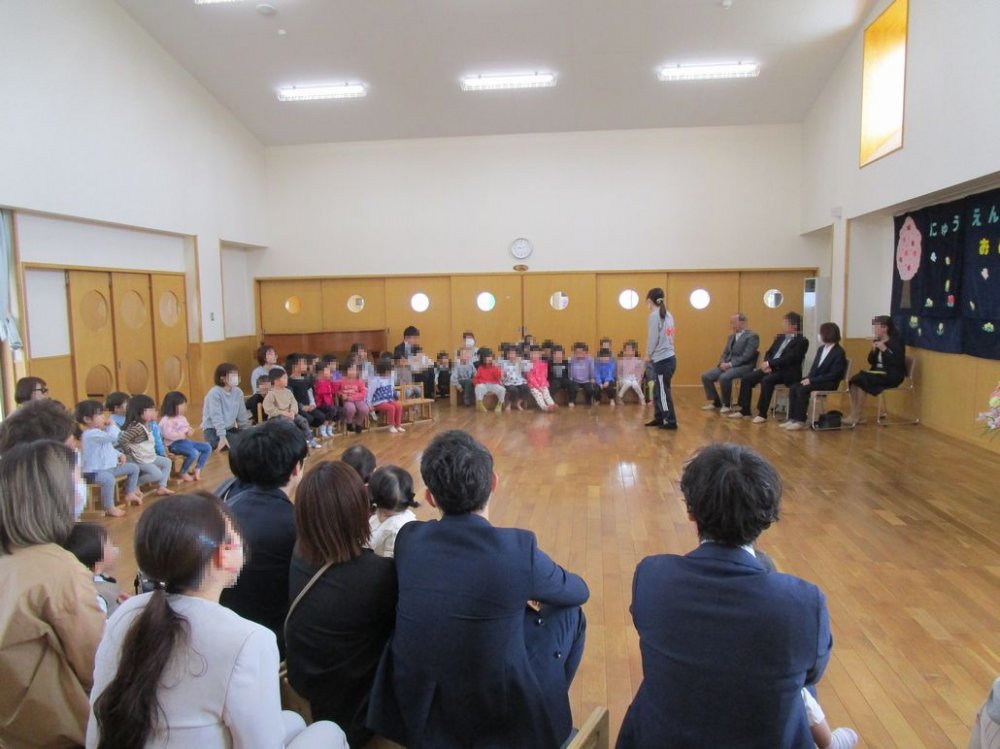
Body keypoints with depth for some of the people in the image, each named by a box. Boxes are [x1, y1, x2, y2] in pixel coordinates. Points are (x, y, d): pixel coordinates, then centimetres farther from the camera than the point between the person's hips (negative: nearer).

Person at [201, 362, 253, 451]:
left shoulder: (238, 392, 1)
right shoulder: (215, 393, -17)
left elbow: (242, 414, 9)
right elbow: (216, 417, -24)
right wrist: (222, 436, -32)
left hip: (229, 428, 7)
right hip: (213, 429, -7)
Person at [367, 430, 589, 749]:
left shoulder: (407, 538, -9)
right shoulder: (517, 547, -21)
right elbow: (579, 591, 0)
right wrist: (533, 590, 21)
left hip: (416, 705, 4)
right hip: (496, 714, -4)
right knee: (570, 612, 16)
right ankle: (545, 705, 34)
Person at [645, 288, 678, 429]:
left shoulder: (654, 315, -10)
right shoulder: (667, 314, 14)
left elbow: (653, 338, -14)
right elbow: (667, 336, 14)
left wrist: (648, 354, 1)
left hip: (662, 360, -8)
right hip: (669, 357, 8)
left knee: (663, 392, -1)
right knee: (658, 390, 16)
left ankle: (671, 421, 4)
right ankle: (659, 418, 23)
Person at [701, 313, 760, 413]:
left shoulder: (752, 336, -9)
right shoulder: (731, 336, 18)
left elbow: (746, 357, -17)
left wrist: (730, 364, -21)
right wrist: (723, 363, -5)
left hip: (743, 367, -8)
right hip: (727, 365, 8)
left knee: (724, 377, -34)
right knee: (706, 376, -8)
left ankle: (727, 404, -13)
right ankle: (716, 402, 5)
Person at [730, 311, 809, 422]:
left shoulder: (802, 341, -9)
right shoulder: (781, 337, 16)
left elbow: (789, 359, -19)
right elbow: (770, 352, 16)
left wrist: (769, 363, -18)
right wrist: (766, 364, -6)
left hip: (787, 372, -8)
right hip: (771, 368, 8)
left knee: (766, 380, -34)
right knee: (747, 378, -8)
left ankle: (762, 413, -26)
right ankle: (744, 409, 0)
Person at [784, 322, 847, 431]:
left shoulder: (839, 353, -12)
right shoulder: (821, 349, 14)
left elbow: (833, 375, -17)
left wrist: (812, 380, -21)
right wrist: (808, 378, -7)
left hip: (829, 383, -8)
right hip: (815, 379, 8)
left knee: (802, 389, -28)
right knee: (793, 388, -14)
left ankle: (800, 421, -23)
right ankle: (792, 419, -16)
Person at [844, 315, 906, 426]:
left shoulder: (896, 340, -7)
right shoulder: (877, 341, 11)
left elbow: (898, 362, -17)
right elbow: (871, 361, 12)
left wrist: (884, 349, -20)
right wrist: (873, 349, -5)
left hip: (891, 375, -7)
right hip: (877, 373, 7)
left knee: (861, 380, -27)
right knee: (854, 380, -19)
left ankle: (856, 416, -22)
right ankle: (853, 415, -24)